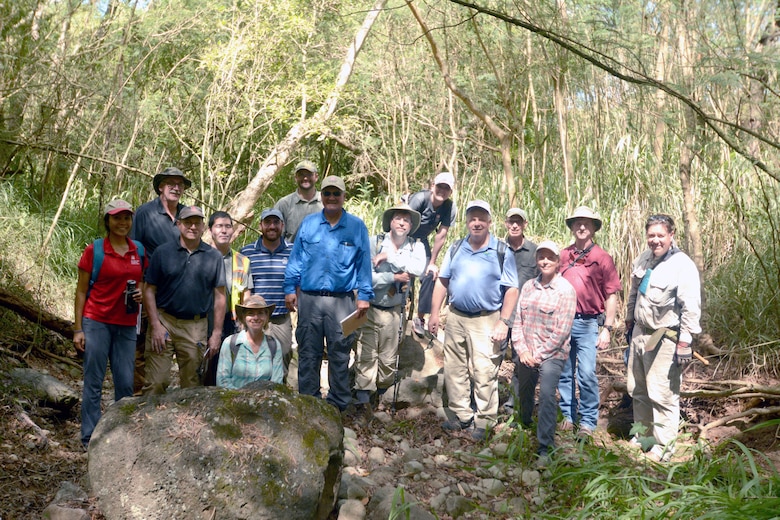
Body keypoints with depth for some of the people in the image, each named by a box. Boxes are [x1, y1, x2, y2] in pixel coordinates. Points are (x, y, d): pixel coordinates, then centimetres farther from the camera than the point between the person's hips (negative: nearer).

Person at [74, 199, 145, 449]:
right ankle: (90, 437, 10)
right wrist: (78, 329, -6)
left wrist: (141, 292, -2)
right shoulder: (94, 250, -3)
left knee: (125, 383, 5)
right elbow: (81, 291, -1)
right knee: (93, 382, 1)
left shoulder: (139, 251, 8)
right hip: (96, 322, -3)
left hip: (127, 325, 4)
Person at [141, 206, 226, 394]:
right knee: (155, 383, -2)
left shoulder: (214, 257, 5)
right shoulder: (163, 252, 2)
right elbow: (149, 289, 2)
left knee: (191, 386, 10)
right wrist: (155, 325, -7)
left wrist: (217, 333, 1)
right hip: (164, 322, -1)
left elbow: (219, 296, 5)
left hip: (196, 327, 1)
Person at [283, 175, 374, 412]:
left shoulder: (357, 226, 4)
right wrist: (290, 288, 6)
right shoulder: (308, 223, 9)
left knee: (339, 355, 4)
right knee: (308, 354, 6)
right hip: (309, 299, 2)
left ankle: (338, 404, 16)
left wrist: (364, 296, 1)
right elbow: (296, 259, 12)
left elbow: (363, 263, 5)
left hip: (342, 301, -1)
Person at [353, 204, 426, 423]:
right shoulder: (375, 243, -6)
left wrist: (389, 257, -20)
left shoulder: (416, 247, 1)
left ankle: (380, 395, 31)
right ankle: (363, 402, 6)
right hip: (369, 309, -2)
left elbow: (419, 268, -20)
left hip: (393, 312, 2)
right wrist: (395, 277, -16)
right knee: (366, 358, -3)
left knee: (388, 361, 11)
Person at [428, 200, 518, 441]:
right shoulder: (456, 248, 9)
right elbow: (442, 281, 11)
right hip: (456, 318, 5)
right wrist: (434, 313, 5)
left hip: (486, 321, -4)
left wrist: (503, 322, -11)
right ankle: (462, 416, 23)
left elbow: (512, 289, -5)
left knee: (484, 373, -4)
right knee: (454, 370, 10)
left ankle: (483, 421, 9)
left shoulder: (502, 252, -3)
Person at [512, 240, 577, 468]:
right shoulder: (528, 286, 6)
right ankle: (524, 426, 45)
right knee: (524, 393, 18)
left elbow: (562, 330, -12)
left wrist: (539, 354, -12)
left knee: (547, 395, -17)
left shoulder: (565, 290, -9)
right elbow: (518, 320, 7)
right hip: (527, 354, 5)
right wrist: (522, 349, -5)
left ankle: (545, 448, -11)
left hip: (551, 354, -5)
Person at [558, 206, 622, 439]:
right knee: (564, 373, 10)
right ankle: (568, 416, 25)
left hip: (587, 324, -3)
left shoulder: (602, 258, -3)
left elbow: (611, 296, -2)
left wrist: (607, 328, -7)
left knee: (586, 374, -7)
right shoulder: (562, 256, 6)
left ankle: (588, 422, 7)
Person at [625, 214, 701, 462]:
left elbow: (691, 308, -18)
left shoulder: (683, 265, -16)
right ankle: (643, 435, 34)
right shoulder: (643, 260, 7)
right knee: (638, 390, 17)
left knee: (662, 395, -5)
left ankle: (663, 446, 8)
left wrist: (685, 342, -20)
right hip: (640, 333, 8)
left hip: (665, 339, -8)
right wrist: (629, 319, 24)